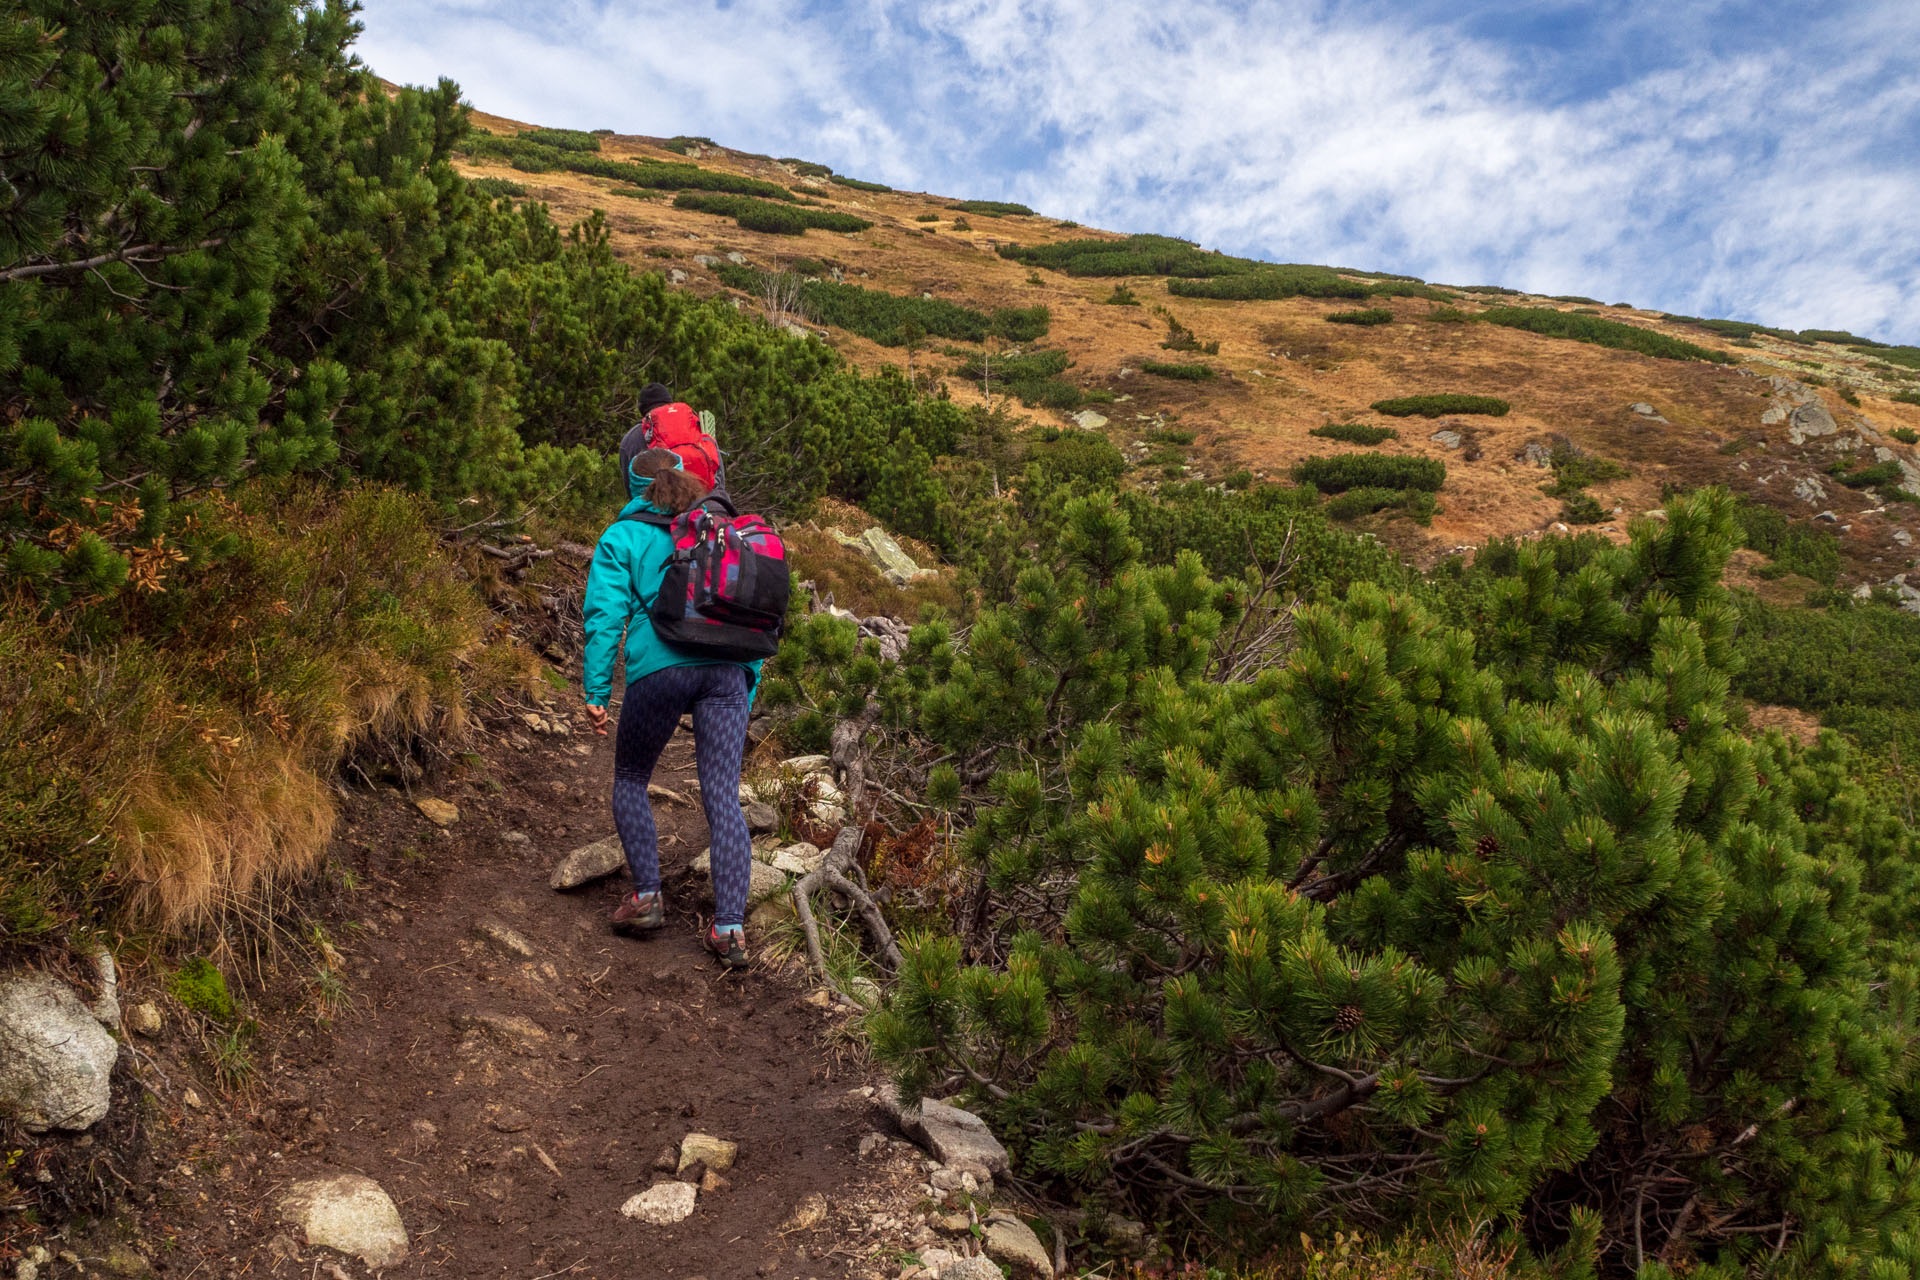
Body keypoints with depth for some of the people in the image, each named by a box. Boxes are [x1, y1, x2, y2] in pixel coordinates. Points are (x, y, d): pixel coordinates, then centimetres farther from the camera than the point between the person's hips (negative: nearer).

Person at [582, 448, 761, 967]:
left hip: (659, 668, -3)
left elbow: (606, 615, 0)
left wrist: (595, 690, 1)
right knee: (724, 797, 0)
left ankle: (647, 897, 14)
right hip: (725, 670, 3)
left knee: (630, 780, 20)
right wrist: (749, 688, 21)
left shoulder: (622, 538, 11)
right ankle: (730, 927, -6)